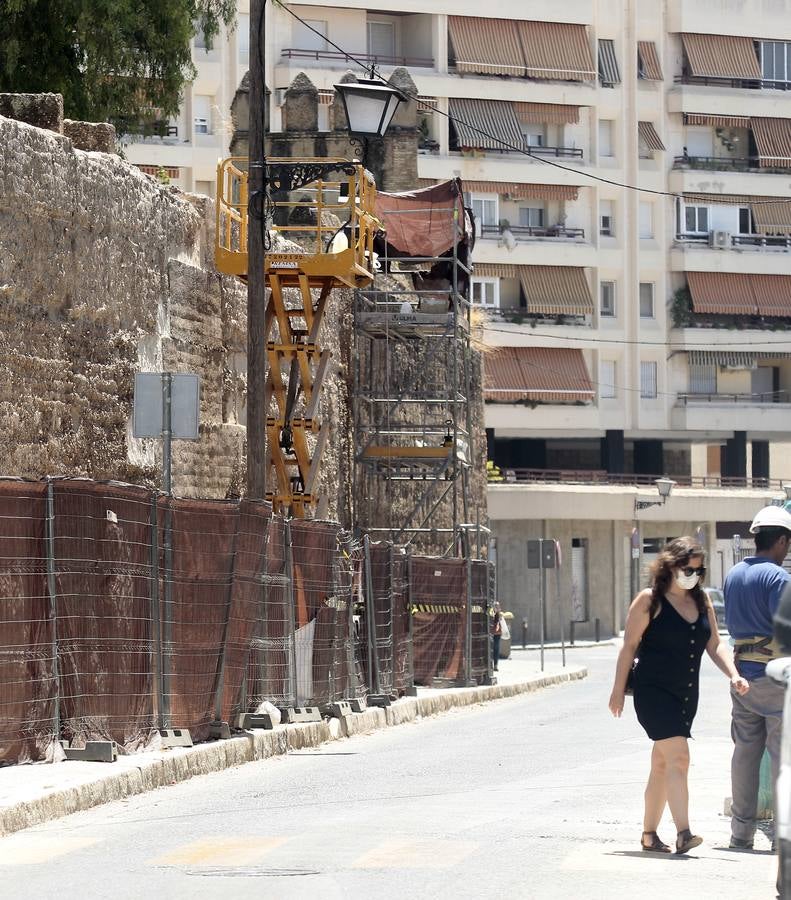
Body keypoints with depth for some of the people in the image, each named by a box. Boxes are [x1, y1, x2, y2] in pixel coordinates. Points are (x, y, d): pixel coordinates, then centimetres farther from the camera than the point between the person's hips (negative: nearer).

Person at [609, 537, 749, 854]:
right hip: (653, 691, -7)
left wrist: (733, 674, -7)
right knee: (678, 756, -18)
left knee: (662, 764, 13)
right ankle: (683, 834, -24)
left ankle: (649, 834, 21)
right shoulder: (649, 600, -8)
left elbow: (714, 644, 9)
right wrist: (619, 690, -6)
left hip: (686, 693, 7)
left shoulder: (701, 600, 9)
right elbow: (629, 645, -6)